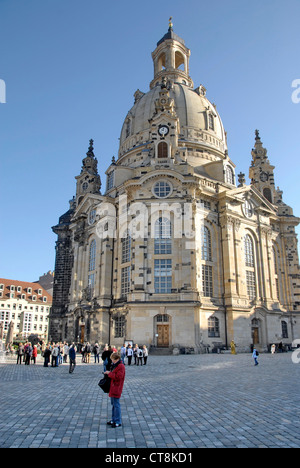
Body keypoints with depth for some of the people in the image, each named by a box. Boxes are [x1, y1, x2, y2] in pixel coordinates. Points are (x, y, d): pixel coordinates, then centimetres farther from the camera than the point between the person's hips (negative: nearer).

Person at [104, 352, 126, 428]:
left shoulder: (121, 366, -17)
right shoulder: (115, 365, 15)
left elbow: (118, 377, -24)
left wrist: (109, 373, -19)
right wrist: (108, 373, 8)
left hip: (116, 388, -10)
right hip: (112, 388, 10)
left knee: (116, 405, -4)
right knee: (113, 404, 17)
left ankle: (118, 422, 4)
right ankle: (113, 420, 27)